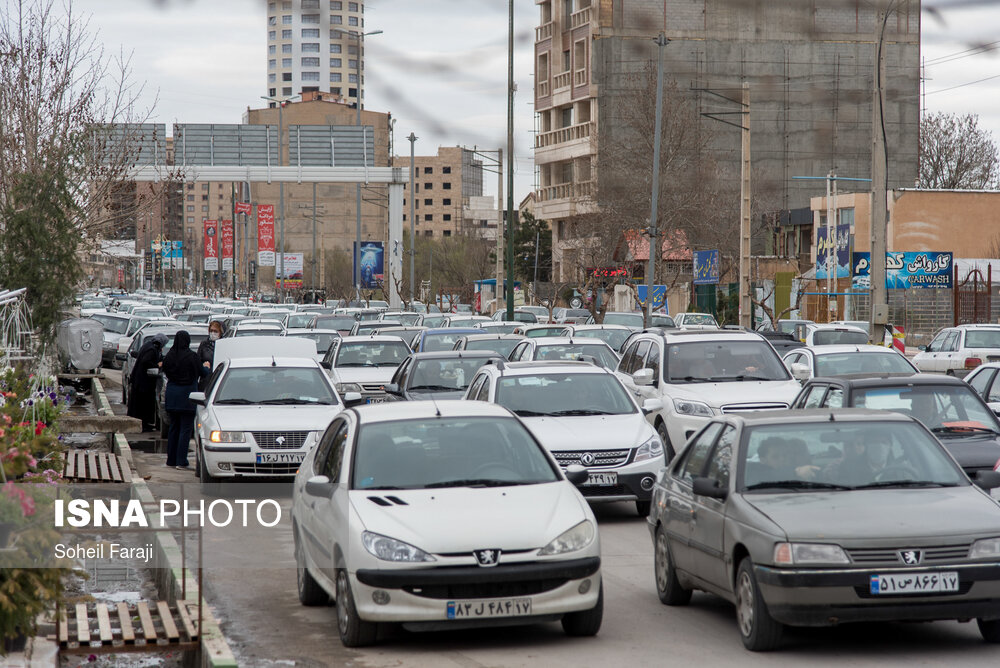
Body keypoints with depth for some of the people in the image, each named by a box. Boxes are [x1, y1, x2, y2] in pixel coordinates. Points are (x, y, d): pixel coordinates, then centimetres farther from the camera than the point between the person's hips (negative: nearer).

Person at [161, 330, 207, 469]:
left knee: (173, 428, 15)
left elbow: (166, 372, 11)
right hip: (186, 395, -5)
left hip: (171, 395, 5)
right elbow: (203, 373, -4)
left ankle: (171, 459, 18)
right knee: (186, 429, -1)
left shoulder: (169, 356, 0)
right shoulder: (191, 356, -14)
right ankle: (181, 461, -5)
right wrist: (206, 367, 18)